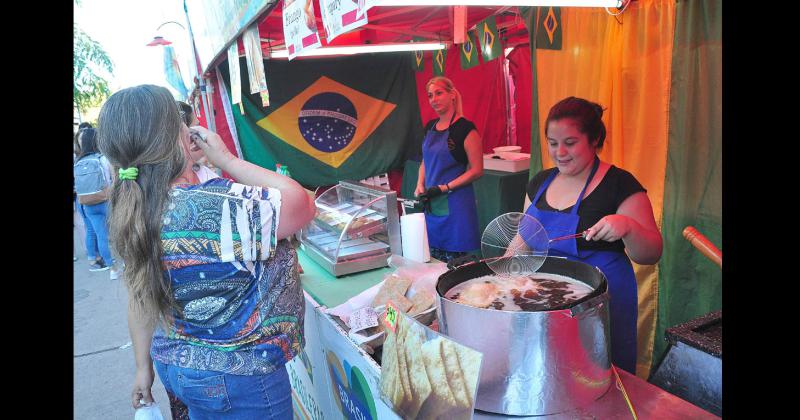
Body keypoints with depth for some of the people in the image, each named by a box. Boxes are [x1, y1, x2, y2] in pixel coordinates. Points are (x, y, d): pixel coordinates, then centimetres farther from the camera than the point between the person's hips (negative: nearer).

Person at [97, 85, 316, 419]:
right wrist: (227, 159, -15)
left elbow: (140, 298, 4)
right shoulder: (221, 208, -31)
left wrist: (144, 366, 16)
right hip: (239, 378, -7)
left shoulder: (134, 212, -6)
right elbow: (304, 203, -19)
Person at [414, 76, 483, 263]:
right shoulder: (430, 127, 11)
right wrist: (420, 185, 3)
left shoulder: (465, 128, -10)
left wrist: (444, 188, -16)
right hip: (431, 204, 7)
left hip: (456, 204, -7)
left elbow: (477, 170, -11)